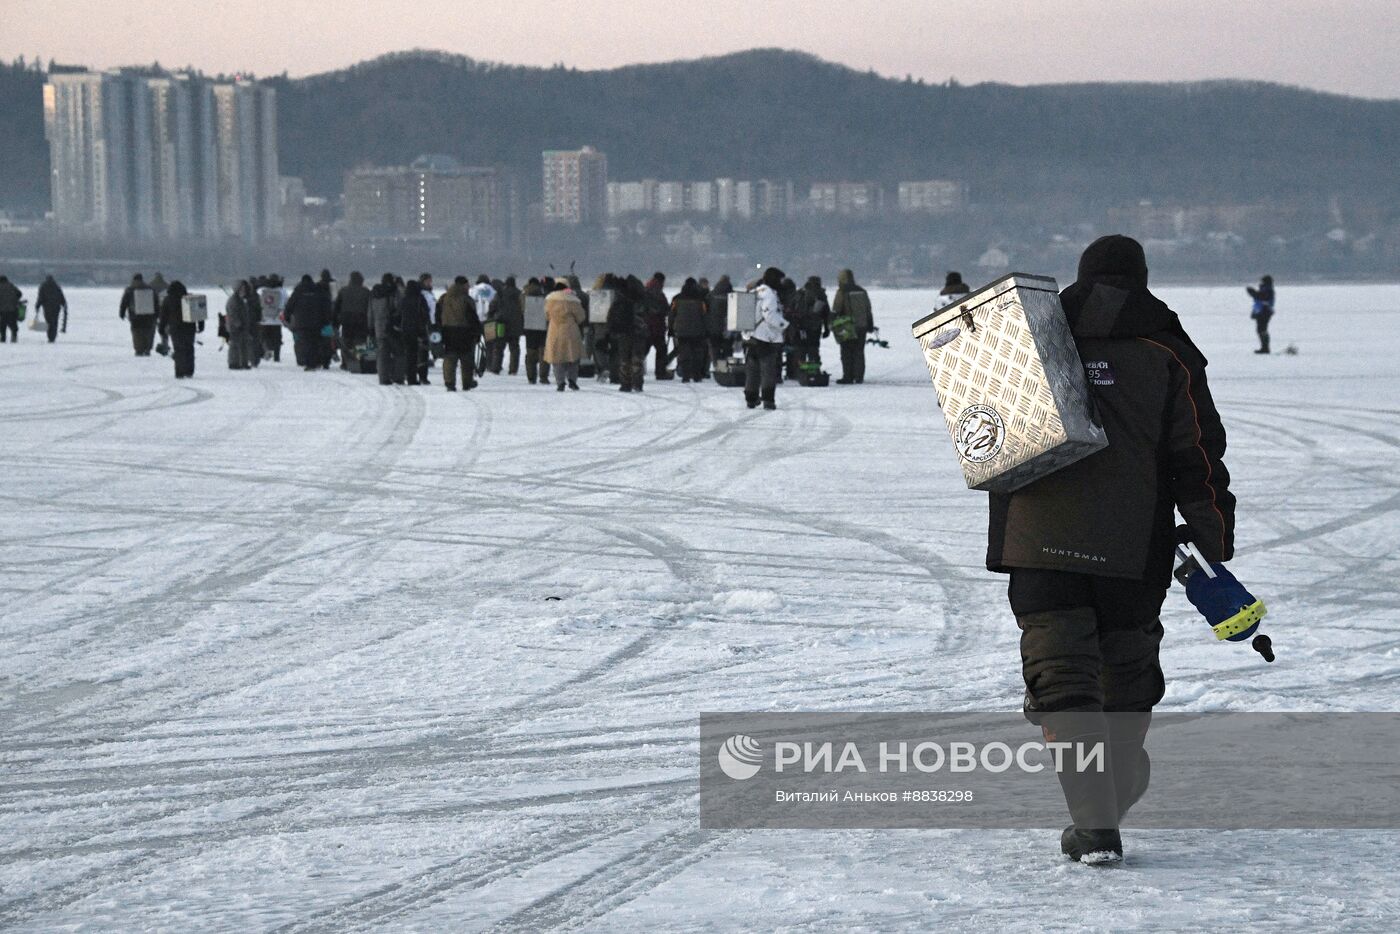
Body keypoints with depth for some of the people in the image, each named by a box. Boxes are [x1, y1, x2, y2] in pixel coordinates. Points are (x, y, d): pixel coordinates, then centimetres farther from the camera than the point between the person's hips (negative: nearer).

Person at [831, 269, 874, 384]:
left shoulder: (842, 292, -9)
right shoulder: (862, 291, 11)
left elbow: (835, 310, -10)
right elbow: (868, 310, 16)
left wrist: (832, 324, -1)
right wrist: (870, 326, 22)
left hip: (847, 328, -5)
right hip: (862, 327, 5)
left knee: (847, 353, 0)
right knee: (859, 352, 9)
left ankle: (848, 377, -2)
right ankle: (859, 377, 7)